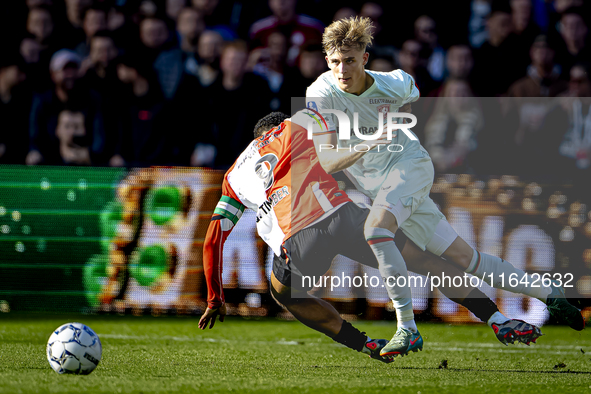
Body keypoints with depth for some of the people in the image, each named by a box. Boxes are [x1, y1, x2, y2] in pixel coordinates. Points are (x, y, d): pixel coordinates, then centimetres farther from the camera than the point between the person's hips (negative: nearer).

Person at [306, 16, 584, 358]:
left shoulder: (393, 85, -14)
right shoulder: (321, 94, -17)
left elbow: (410, 88, 14)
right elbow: (326, 163, -23)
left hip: (410, 164, -2)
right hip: (373, 185, 2)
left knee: (376, 228, -33)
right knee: (462, 256, 2)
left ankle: (408, 328, -29)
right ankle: (549, 293, 15)